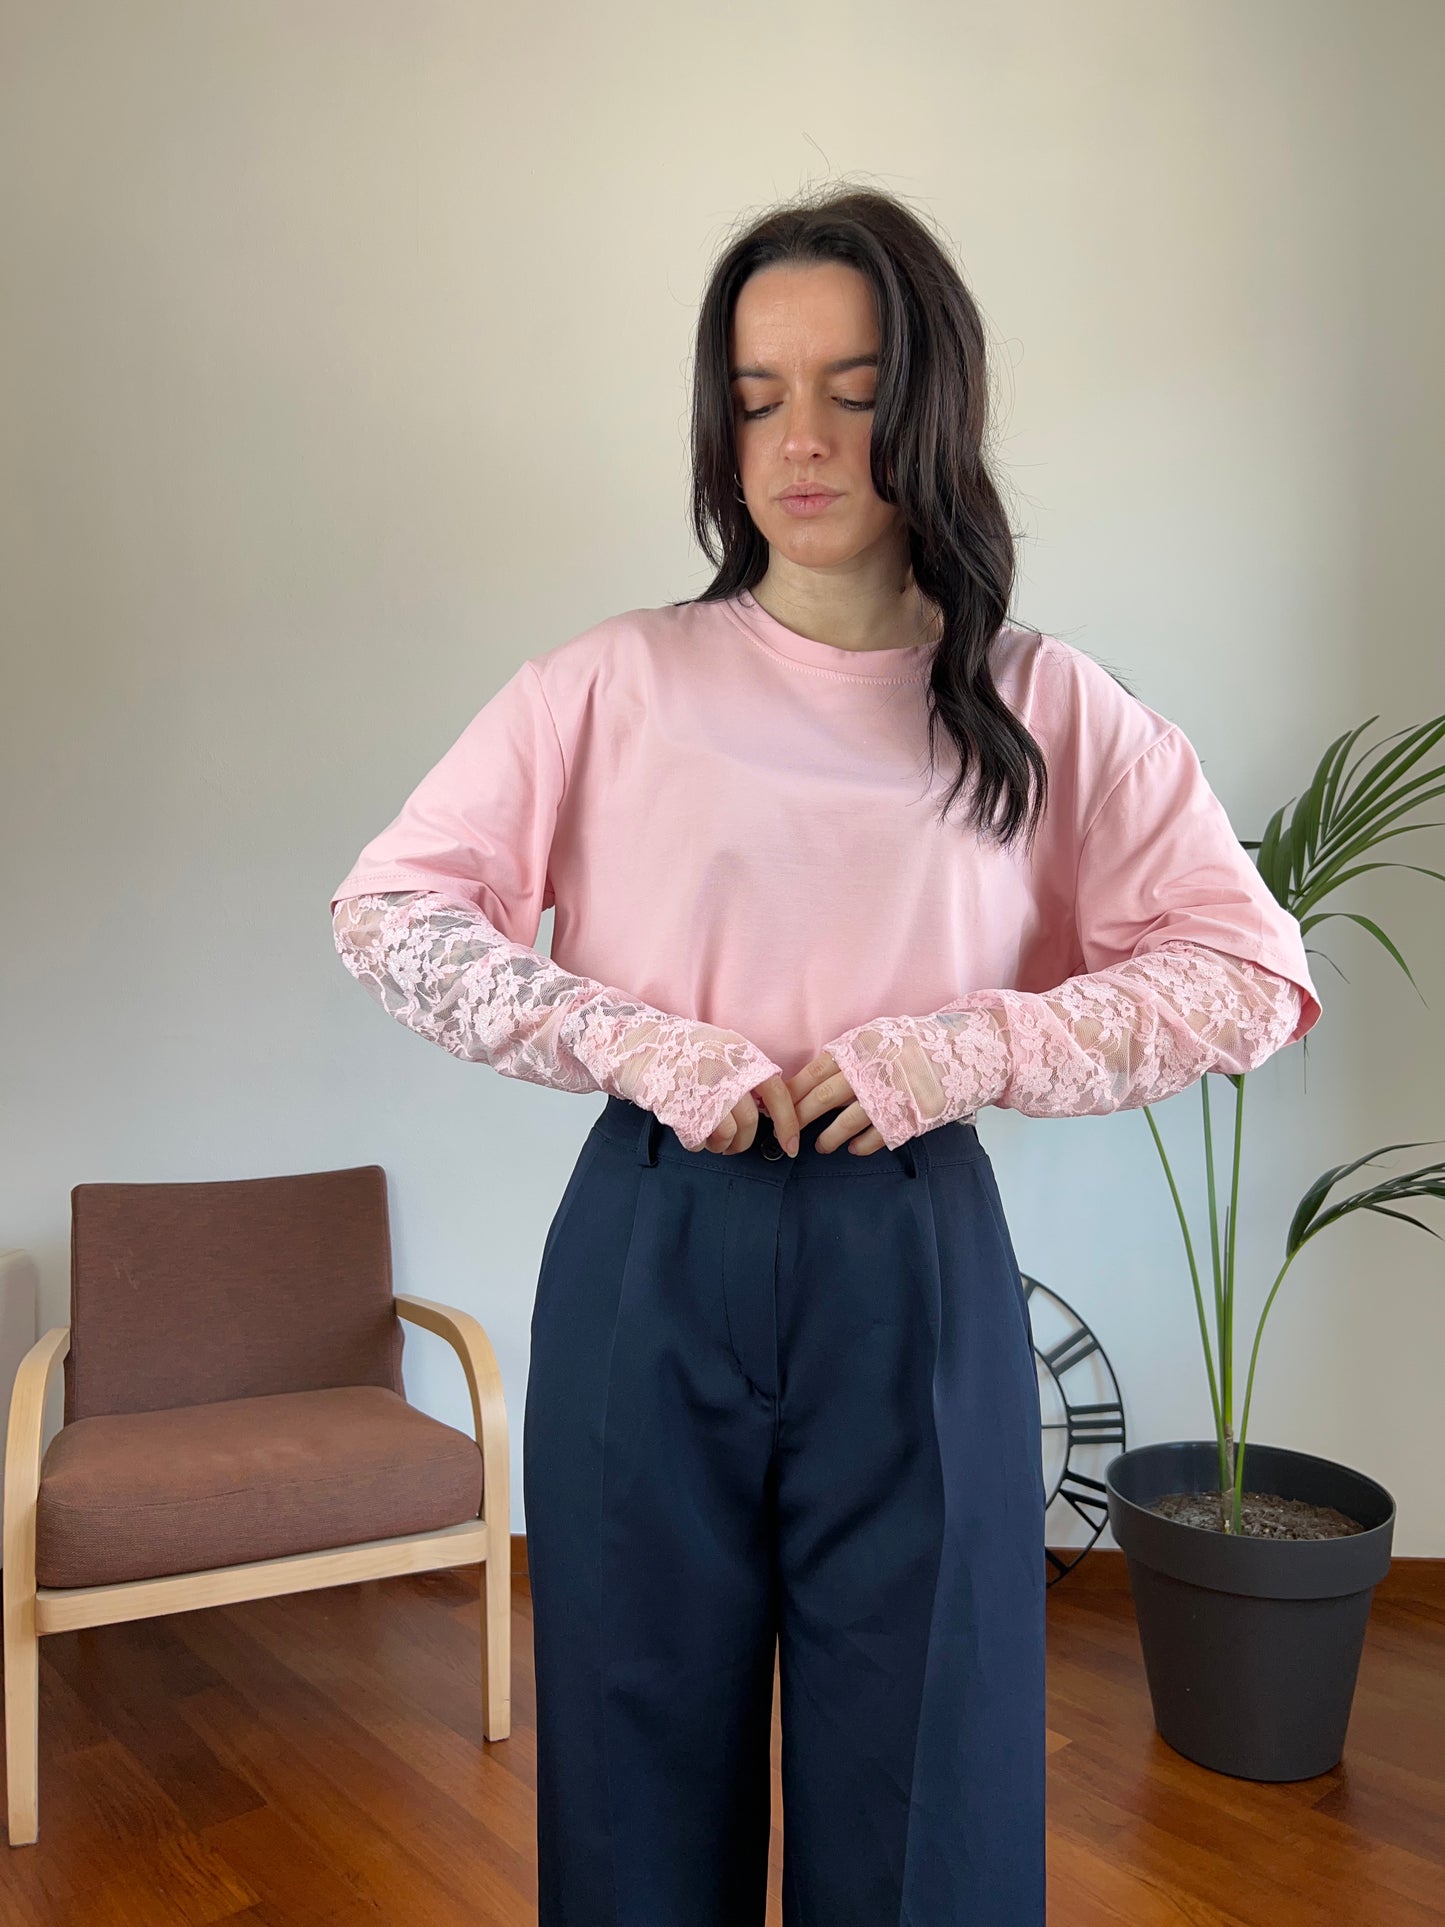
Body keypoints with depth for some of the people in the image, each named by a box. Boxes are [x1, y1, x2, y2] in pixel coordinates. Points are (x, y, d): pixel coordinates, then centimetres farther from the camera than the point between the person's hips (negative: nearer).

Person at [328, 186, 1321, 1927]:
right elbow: (387, 908, 0)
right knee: (647, 1750, 15)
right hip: (653, 1258, 0)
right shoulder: (616, 684, 0)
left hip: (916, 1272, 1)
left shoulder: (1045, 709, 1)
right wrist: (641, 1047, -12)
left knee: (917, 1767, 12)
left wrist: (962, 1051, -12)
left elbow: (1252, 969, 1)